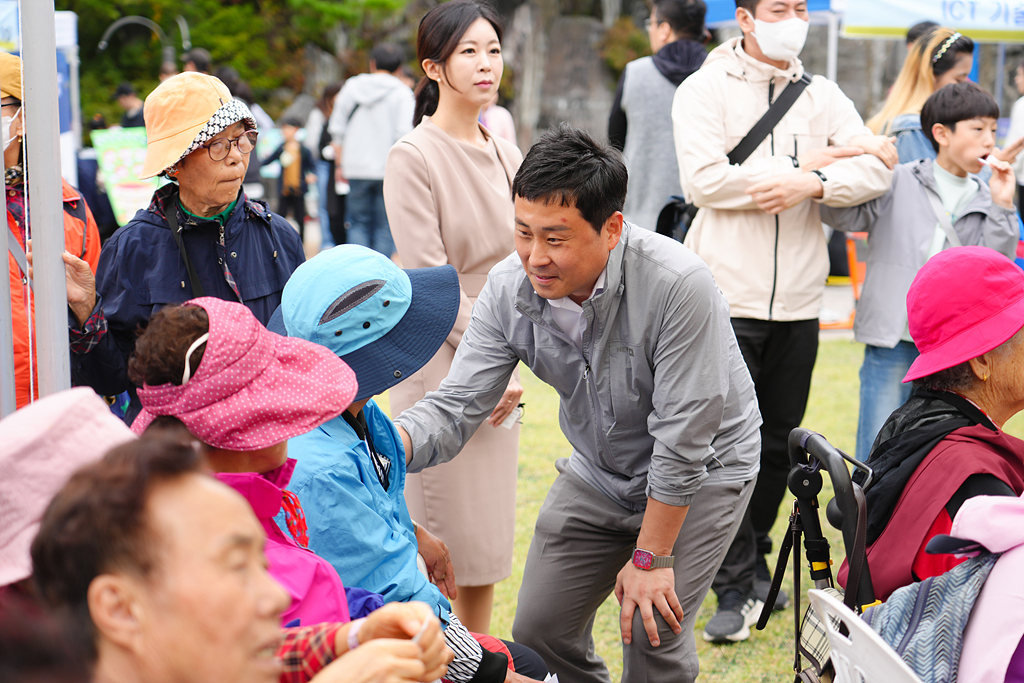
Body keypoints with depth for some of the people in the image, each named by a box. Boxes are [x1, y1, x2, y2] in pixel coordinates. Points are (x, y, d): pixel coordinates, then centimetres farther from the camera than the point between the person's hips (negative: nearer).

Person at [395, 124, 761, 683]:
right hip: (598, 473, 5)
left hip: (702, 471, -5)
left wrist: (652, 557, -20)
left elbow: (682, 438, -27)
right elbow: (456, 406, -17)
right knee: (538, 633, 3)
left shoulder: (679, 285, -34)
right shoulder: (508, 289, -17)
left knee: (652, 634, -17)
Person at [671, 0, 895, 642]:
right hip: (728, 296, -4)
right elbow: (705, 179, -15)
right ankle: (737, 588, 4)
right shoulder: (706, 89, -1)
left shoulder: (822, 95, 11)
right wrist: (809, 162, -12)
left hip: (797, 299, 4)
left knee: (780, 442, 12)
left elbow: (877, 169, -1)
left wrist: (812, 184, -19)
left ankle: (754, 561, 28)